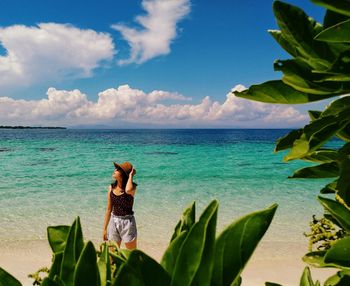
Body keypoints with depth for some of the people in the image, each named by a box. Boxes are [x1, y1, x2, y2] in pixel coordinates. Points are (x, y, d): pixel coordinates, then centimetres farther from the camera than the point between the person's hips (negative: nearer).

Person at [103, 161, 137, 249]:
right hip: (114, 222, 5)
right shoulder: (111, 188, 1)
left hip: (127, 222, -4)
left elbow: (128, 190, -39)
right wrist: (105, 228, 8)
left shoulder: (132, 187, -11)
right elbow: (109, 209, 7)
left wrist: (130, 176, -21)